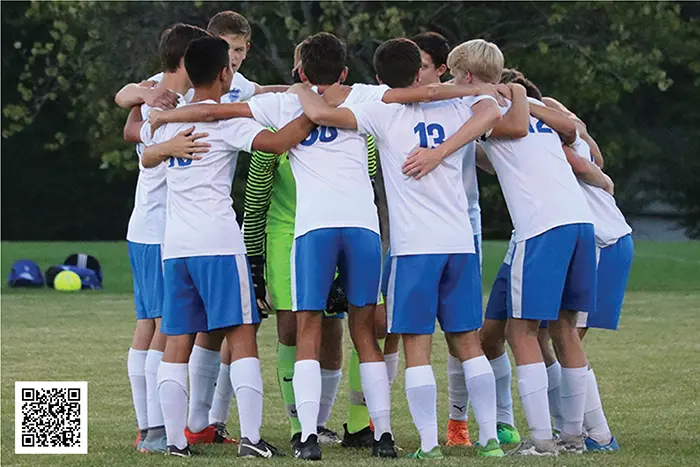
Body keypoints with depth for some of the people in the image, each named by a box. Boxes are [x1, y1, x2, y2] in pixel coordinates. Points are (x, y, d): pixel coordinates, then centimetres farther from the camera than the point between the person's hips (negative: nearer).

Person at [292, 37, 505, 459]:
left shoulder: (383, 114, -3)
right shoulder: (454, 108, 9)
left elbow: (321, 113, -12)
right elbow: (491, 113, -12)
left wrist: (301, 90, 10)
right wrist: (440, 152, -11)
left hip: (415, 247, -4)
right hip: (460, 242, 4)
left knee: (417, 347, -1)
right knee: (468, 342, 12)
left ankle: (429, 443, -8)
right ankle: (490, 438, 8)